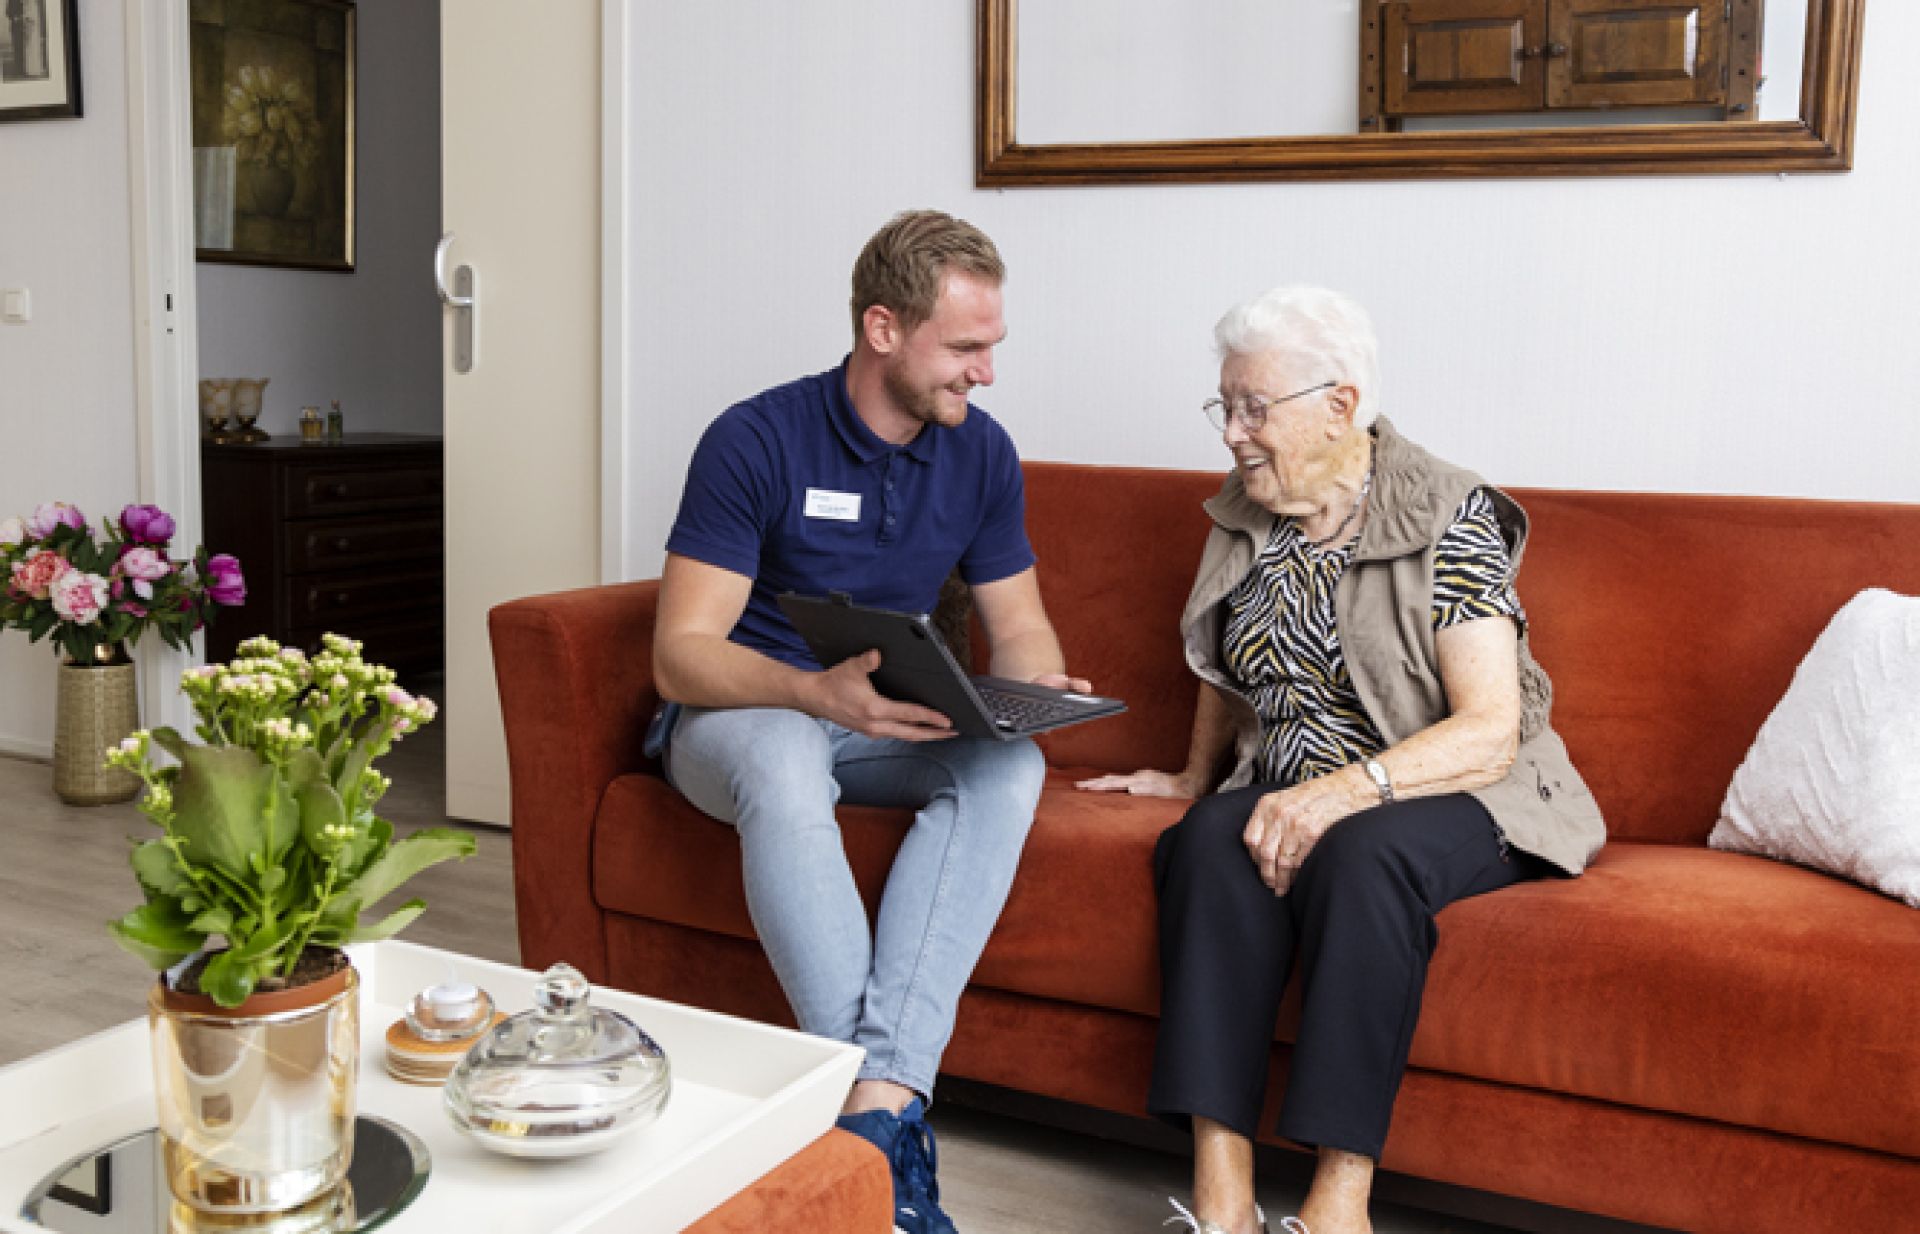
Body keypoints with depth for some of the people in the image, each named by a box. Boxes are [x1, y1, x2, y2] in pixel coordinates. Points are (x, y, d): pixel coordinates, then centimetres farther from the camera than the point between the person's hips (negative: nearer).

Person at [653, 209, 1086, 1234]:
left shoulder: (980, 452, 0)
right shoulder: (757, 440, -16)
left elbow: (1017, 623, 7)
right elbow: (680, 654, -19)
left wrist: (1037, 684, -18)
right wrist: (817, 692, -38)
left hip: (888, 723, 4)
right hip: (741, 712, -4)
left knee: (1008, 764, -29)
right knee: (786, 766, -40)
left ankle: (877, 1102, -36)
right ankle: (886, 1099, -35)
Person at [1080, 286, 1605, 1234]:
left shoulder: (1449, 518, -11)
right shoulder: (1245, 517, 7)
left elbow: (1490, 732, -19)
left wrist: (1346, 789, -31)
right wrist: (1195, 775, 27)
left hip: (1459, 798, -4)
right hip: (1295, 789, 5)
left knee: (1361, 853, -37)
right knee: (1213, 839, -29)